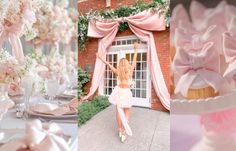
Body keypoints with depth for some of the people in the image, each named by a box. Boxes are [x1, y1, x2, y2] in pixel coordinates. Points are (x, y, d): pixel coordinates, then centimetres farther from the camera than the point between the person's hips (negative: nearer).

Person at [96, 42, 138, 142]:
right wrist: (136, 50, 9)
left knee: (119, 112, 13)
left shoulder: (117, 72, -8)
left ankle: (120, 130, 23)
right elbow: (134, 61, -1)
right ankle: (124, 133, 9)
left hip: (119, 92, 1)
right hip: (127, 93, -1)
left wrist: (100, 58, 8)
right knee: (126, 113, 11)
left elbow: (108, 64, -1)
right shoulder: (130, 71, -9)